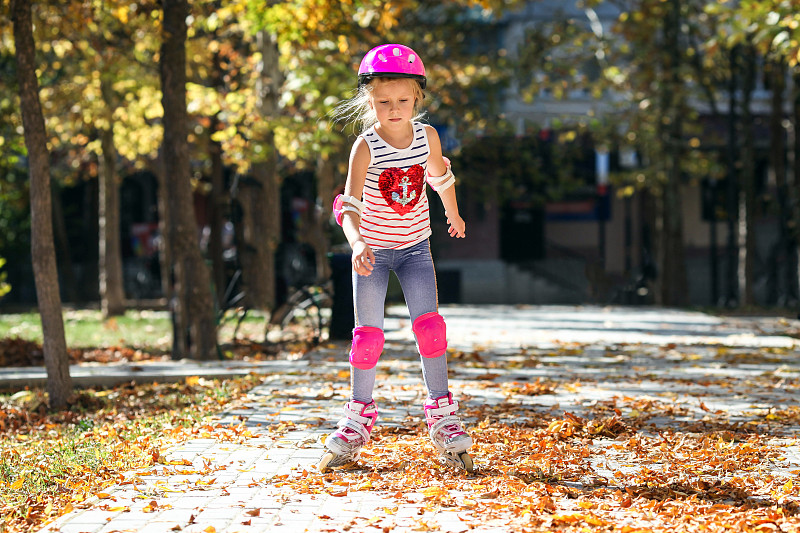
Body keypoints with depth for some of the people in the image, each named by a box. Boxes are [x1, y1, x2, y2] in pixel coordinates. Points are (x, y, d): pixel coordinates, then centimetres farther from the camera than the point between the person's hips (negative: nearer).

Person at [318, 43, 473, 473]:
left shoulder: (427, 136, -10)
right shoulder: (366, 146, -21)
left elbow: (440, 176, 12)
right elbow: (349, 203, -30)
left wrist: (454, 215, 28)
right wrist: (357, 243, -48)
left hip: (414, 245, 2)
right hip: (373, 247, -2)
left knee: (429, 325, -11)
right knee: (368, 335, 0)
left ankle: (442, 416, -3)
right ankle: (359, 416, 16)